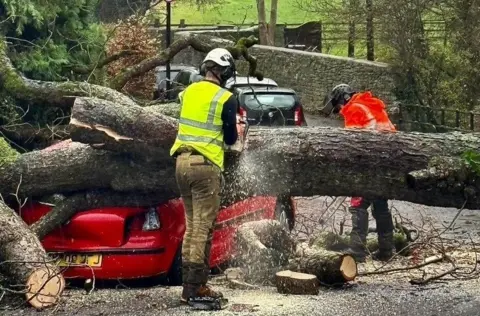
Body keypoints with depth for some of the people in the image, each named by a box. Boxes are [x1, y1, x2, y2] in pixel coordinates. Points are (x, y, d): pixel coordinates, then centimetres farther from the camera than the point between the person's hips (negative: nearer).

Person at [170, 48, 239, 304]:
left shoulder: (188, 91, 9)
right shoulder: (225, 98, -8)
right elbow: (230, 139, -2)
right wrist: (236, 130, 19)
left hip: (182, 161, 7)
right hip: (205, 166, -6)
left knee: (191, 225, 14)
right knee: (203, 228, -4)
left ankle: (188, 283, 15)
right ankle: (195, 288, -4)